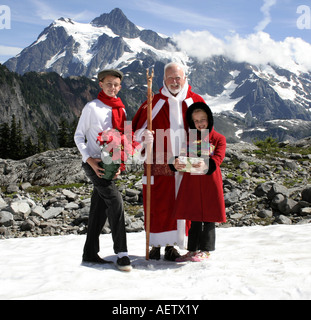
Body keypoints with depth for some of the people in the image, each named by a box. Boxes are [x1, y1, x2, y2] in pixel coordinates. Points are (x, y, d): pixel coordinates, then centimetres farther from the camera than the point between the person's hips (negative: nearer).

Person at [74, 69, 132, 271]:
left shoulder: (121, 110, 11)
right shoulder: (92, 107, -6)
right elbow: (79, 136, -4)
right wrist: (90, 160, -14)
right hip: (94, 163, -6)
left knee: (100, 208, 8)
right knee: (115, 201, -17)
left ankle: (90, 253, 18)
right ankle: (121, 253, -10)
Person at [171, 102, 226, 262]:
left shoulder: (218, 138, 3)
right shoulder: (189, 138, 13)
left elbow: (218, 158, -11)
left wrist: (206, 164, -32)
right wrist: (177, 164, -19)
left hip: (210, 183, -3)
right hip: (191, 183, 3)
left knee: (209, 218, 3)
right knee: (194, 218, 10)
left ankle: (205, 250, 14)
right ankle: (193, 250, 18)